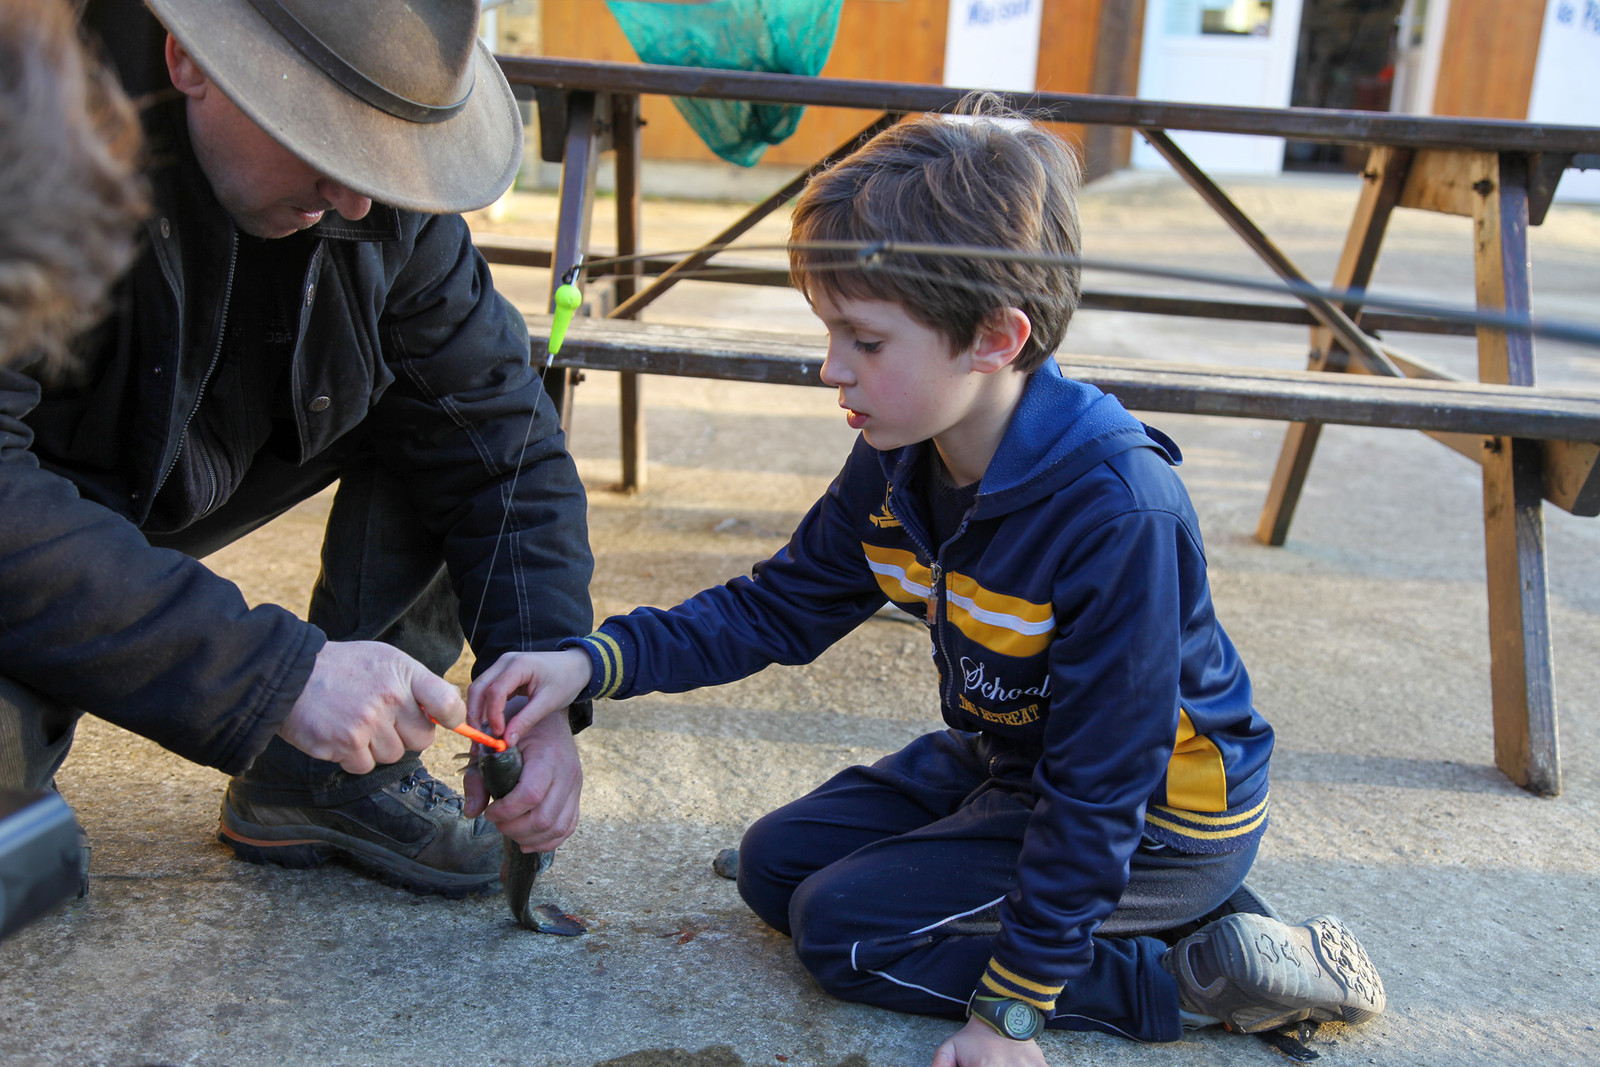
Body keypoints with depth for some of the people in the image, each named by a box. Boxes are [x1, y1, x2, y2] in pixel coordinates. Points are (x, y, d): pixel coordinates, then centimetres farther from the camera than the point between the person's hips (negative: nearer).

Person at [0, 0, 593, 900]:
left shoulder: (379, 196, -13)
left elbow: (497, 421, -8)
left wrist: (542, 667, -19)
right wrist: (274, 672, -41)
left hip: (185, 490, 6)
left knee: (447, 389, -8)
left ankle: (329, 777, -1)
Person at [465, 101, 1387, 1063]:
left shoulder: (1120, 515, -34)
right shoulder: (897, 464, -10)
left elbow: (1099, 790, -28)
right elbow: (776, 607, 0)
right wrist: (592, 664, -14)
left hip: (1160, 817, -8)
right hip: (1007, 760, 8)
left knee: (847, 928, -12)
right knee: (778, 865, 9)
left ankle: (1201, 972, -5)